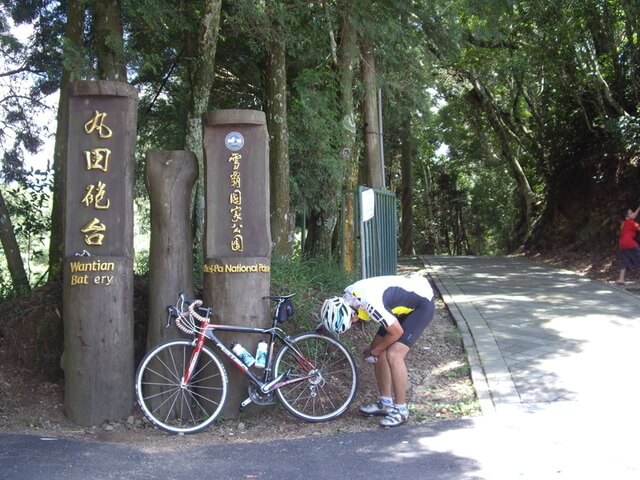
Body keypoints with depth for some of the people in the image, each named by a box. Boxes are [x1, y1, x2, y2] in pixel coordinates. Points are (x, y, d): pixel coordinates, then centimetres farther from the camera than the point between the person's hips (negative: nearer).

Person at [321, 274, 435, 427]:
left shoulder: (371, 305, -37)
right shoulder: (346, 298, -11)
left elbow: (397, 332, -23)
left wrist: (373, 352, -11)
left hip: (421, 304, -9)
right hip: (404, 303, 9)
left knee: (393, 354, -18)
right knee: (380, 351, 5)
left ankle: (401, 410, -6)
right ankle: (385, 402, 18)